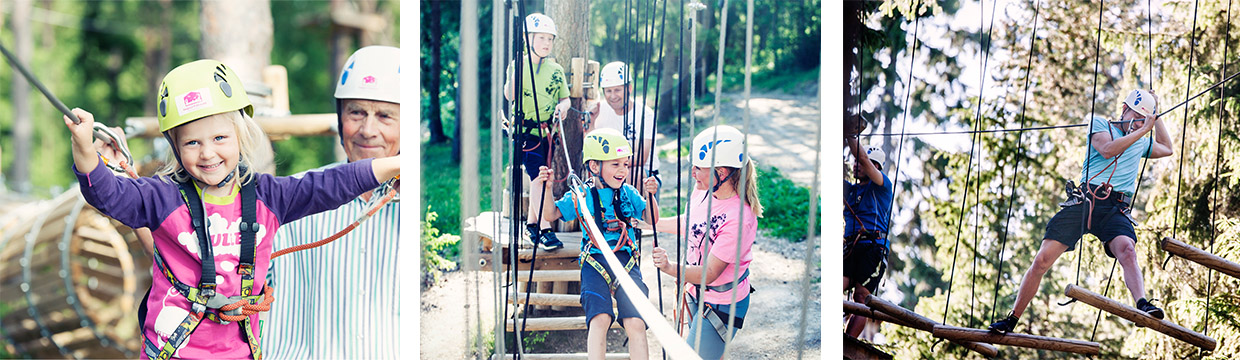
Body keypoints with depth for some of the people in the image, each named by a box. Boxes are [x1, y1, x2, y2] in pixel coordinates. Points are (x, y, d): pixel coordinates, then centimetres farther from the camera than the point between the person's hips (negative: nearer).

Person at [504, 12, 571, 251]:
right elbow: (508, 95, -16)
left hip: (547, 131, 5)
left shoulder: (556, 70, 10)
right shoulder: (518, 65, -3)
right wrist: (513, 73, -31)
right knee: (538, 177, -15)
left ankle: (531, 224, 24)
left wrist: (562, 107, -8)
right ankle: (544, 230, -19)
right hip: (526, 131, -5)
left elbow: (565, 97, 15)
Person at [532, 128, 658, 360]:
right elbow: (549, 214, 7)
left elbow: (650, 218, 15)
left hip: (626, 262, 2)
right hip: (595, 264, -2)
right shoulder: (581, 196, 5)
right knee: (600, 318, -24)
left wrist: (650, 196, -3)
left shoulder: (628, 193, 11)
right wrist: (544, 187, -7)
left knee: (636, 323, -14)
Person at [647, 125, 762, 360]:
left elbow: (709, 274, -32)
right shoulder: (704, 190, -9)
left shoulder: (739, 218, -32)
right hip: (696, 295, 8)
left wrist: (671, 268, -45)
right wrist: (650, 224, 18)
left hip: (721, 305, -8)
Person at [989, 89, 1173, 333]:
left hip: (1115, 210, 2)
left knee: (1127, 249, -32)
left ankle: (1142, 305, -51)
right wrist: (1143, 131, -3)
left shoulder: (1140, 141, 28)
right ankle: (1012, 319, 1)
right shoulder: (1100, 124, 13)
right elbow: (1107, 149, -7)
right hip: (1084, 201, -2)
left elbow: (1167, 149, 47)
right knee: (1042, 260, -9)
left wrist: (1155, 118, 35)